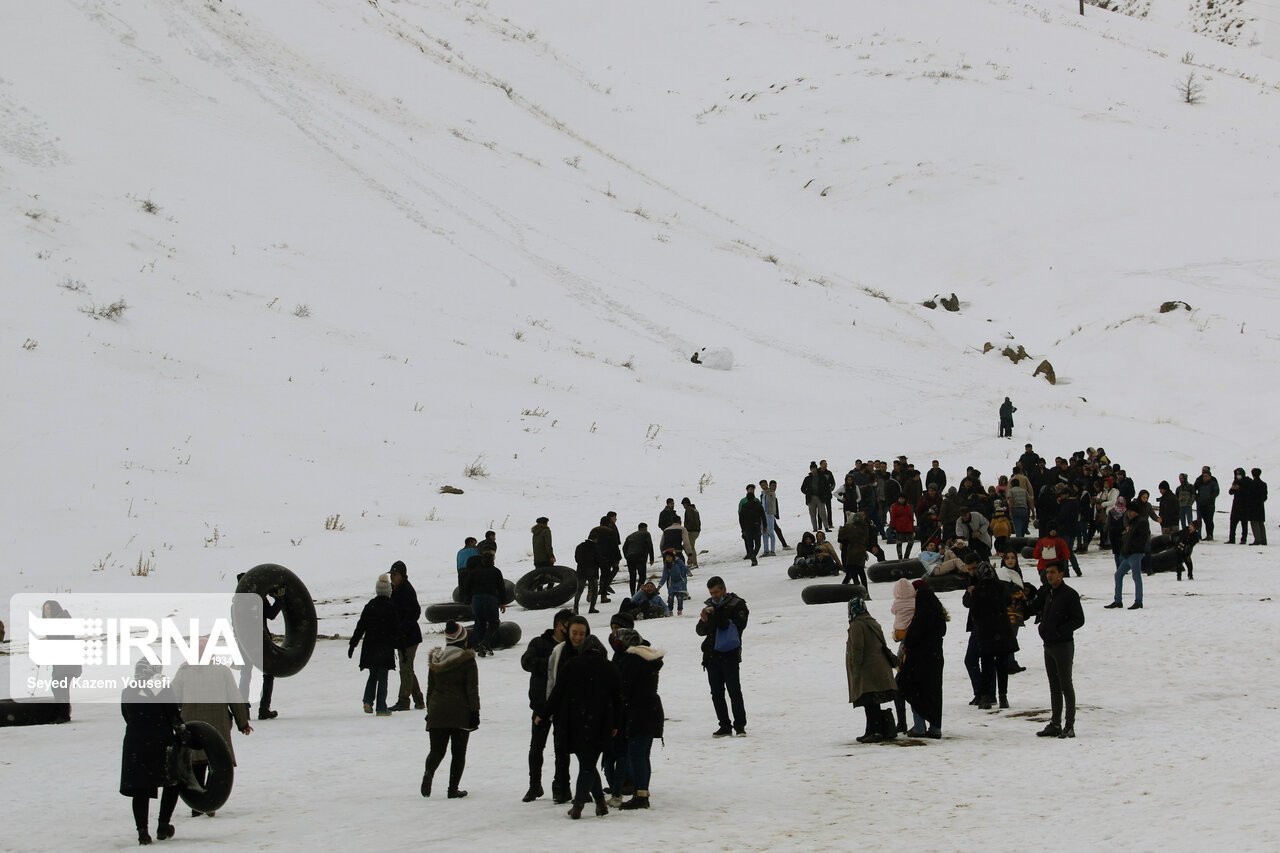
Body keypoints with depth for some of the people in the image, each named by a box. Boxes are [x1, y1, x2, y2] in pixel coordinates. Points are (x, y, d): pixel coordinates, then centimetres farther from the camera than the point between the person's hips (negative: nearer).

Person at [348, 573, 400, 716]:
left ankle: (368, 701, 1)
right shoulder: (392, 608, -7)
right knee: (382, 678, 2)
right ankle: (381, 708, 1)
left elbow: (360, 627, 2)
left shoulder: (370, 606, 0)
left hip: (370, 647, 3)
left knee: (373, 675, 18)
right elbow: (396, 631, -5)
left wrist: (353, 644, 8)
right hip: (385, 648, -3)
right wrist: (399, 647, 2)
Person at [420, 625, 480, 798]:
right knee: (458, 752, 7)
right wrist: (475, 712, -4)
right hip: (460, 712, -3)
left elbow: (430, 688, 12)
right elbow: (472, 689, -9)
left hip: (437, 711, 3)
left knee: (437, 749, 9)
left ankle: (429, 772, -22)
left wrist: (430, 711, 19)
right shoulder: (467, 660, -7)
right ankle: (453, 788, 3)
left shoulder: (435, 659, 8)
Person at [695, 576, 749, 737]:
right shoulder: (710, 606, 15)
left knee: (734, 692, -6)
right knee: (716, 693, 5)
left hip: (730, 655, -5)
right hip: (712, 655, 5)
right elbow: (700, 631, 13)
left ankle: (740, 725, -1)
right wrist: (704, 621, -10)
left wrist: (716, 617, -15)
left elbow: (739, 626, -14)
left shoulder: (737, 604, -1)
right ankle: (724, 726, 11)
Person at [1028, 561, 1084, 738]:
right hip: (1049, 645, 8)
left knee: (1065, 685, -6)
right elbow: (1034, 609, 14)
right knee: (1054, 686, 10)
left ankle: (1070, 726, -4)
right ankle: (1055, 725, 15)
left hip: (1063, 645, -8)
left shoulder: (1069, 594, -10)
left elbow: (1079, 620, -13)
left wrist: (1060, 631, -21)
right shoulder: (1048, 593, 14)